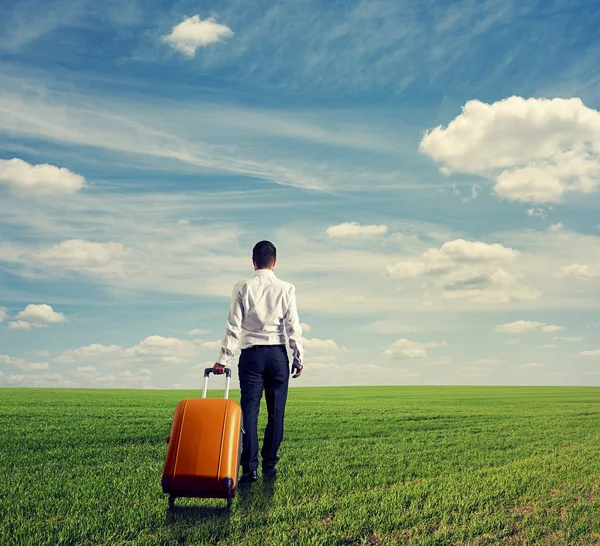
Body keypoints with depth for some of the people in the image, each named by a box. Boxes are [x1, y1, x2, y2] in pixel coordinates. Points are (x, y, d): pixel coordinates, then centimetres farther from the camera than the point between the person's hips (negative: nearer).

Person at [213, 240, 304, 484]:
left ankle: (250, 467, -1)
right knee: (276, 411, 9)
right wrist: (298, 357, 8)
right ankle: (269, 464, 14)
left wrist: (223, 359, 0)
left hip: (251, 354, 0)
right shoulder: (286, 289, 0)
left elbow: (233, 327, -3)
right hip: (278, 354, 1)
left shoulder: (242, 288, -1)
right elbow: (293, 326, 0)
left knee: (249, 411, 1)